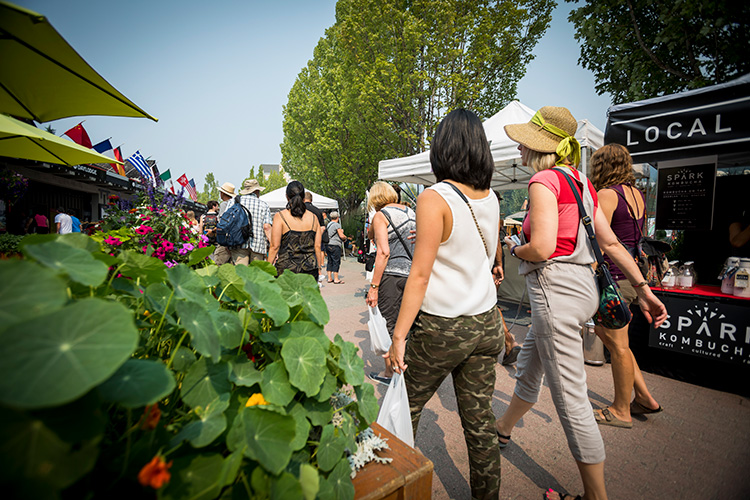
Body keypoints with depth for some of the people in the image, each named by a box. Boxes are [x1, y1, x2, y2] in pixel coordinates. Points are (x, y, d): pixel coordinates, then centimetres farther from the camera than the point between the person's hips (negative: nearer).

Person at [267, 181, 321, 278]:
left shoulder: (280, 216, -3)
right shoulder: (313, 217, 7)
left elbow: (275, 246, -6)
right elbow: (317, 246, 7)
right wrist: (318, 268, 16)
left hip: (286, 268, -3)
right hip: (310, 269, 3)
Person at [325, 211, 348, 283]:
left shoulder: (328, 225, 15)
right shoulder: (337, 225, -10)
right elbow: (342, 236, -15)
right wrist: (345, 237, 6)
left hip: (328, 245, 8)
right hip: (335, 246, -8)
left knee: (330, 262, 12)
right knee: (336, 262, -3)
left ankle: (329, 278, 15)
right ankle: (336, 279, -1)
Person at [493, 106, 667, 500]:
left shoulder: (544, 180, -13)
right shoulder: (581, 182, 13)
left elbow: (541, 249, -23)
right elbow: (611, 243, 11)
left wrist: (515, 249, -2)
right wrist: (643, 288, 12)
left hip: (556, 288, -10)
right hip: (581, 285, 10)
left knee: (570, 398, 3)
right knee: (528, 368, 26)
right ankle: (503, 428, 49)